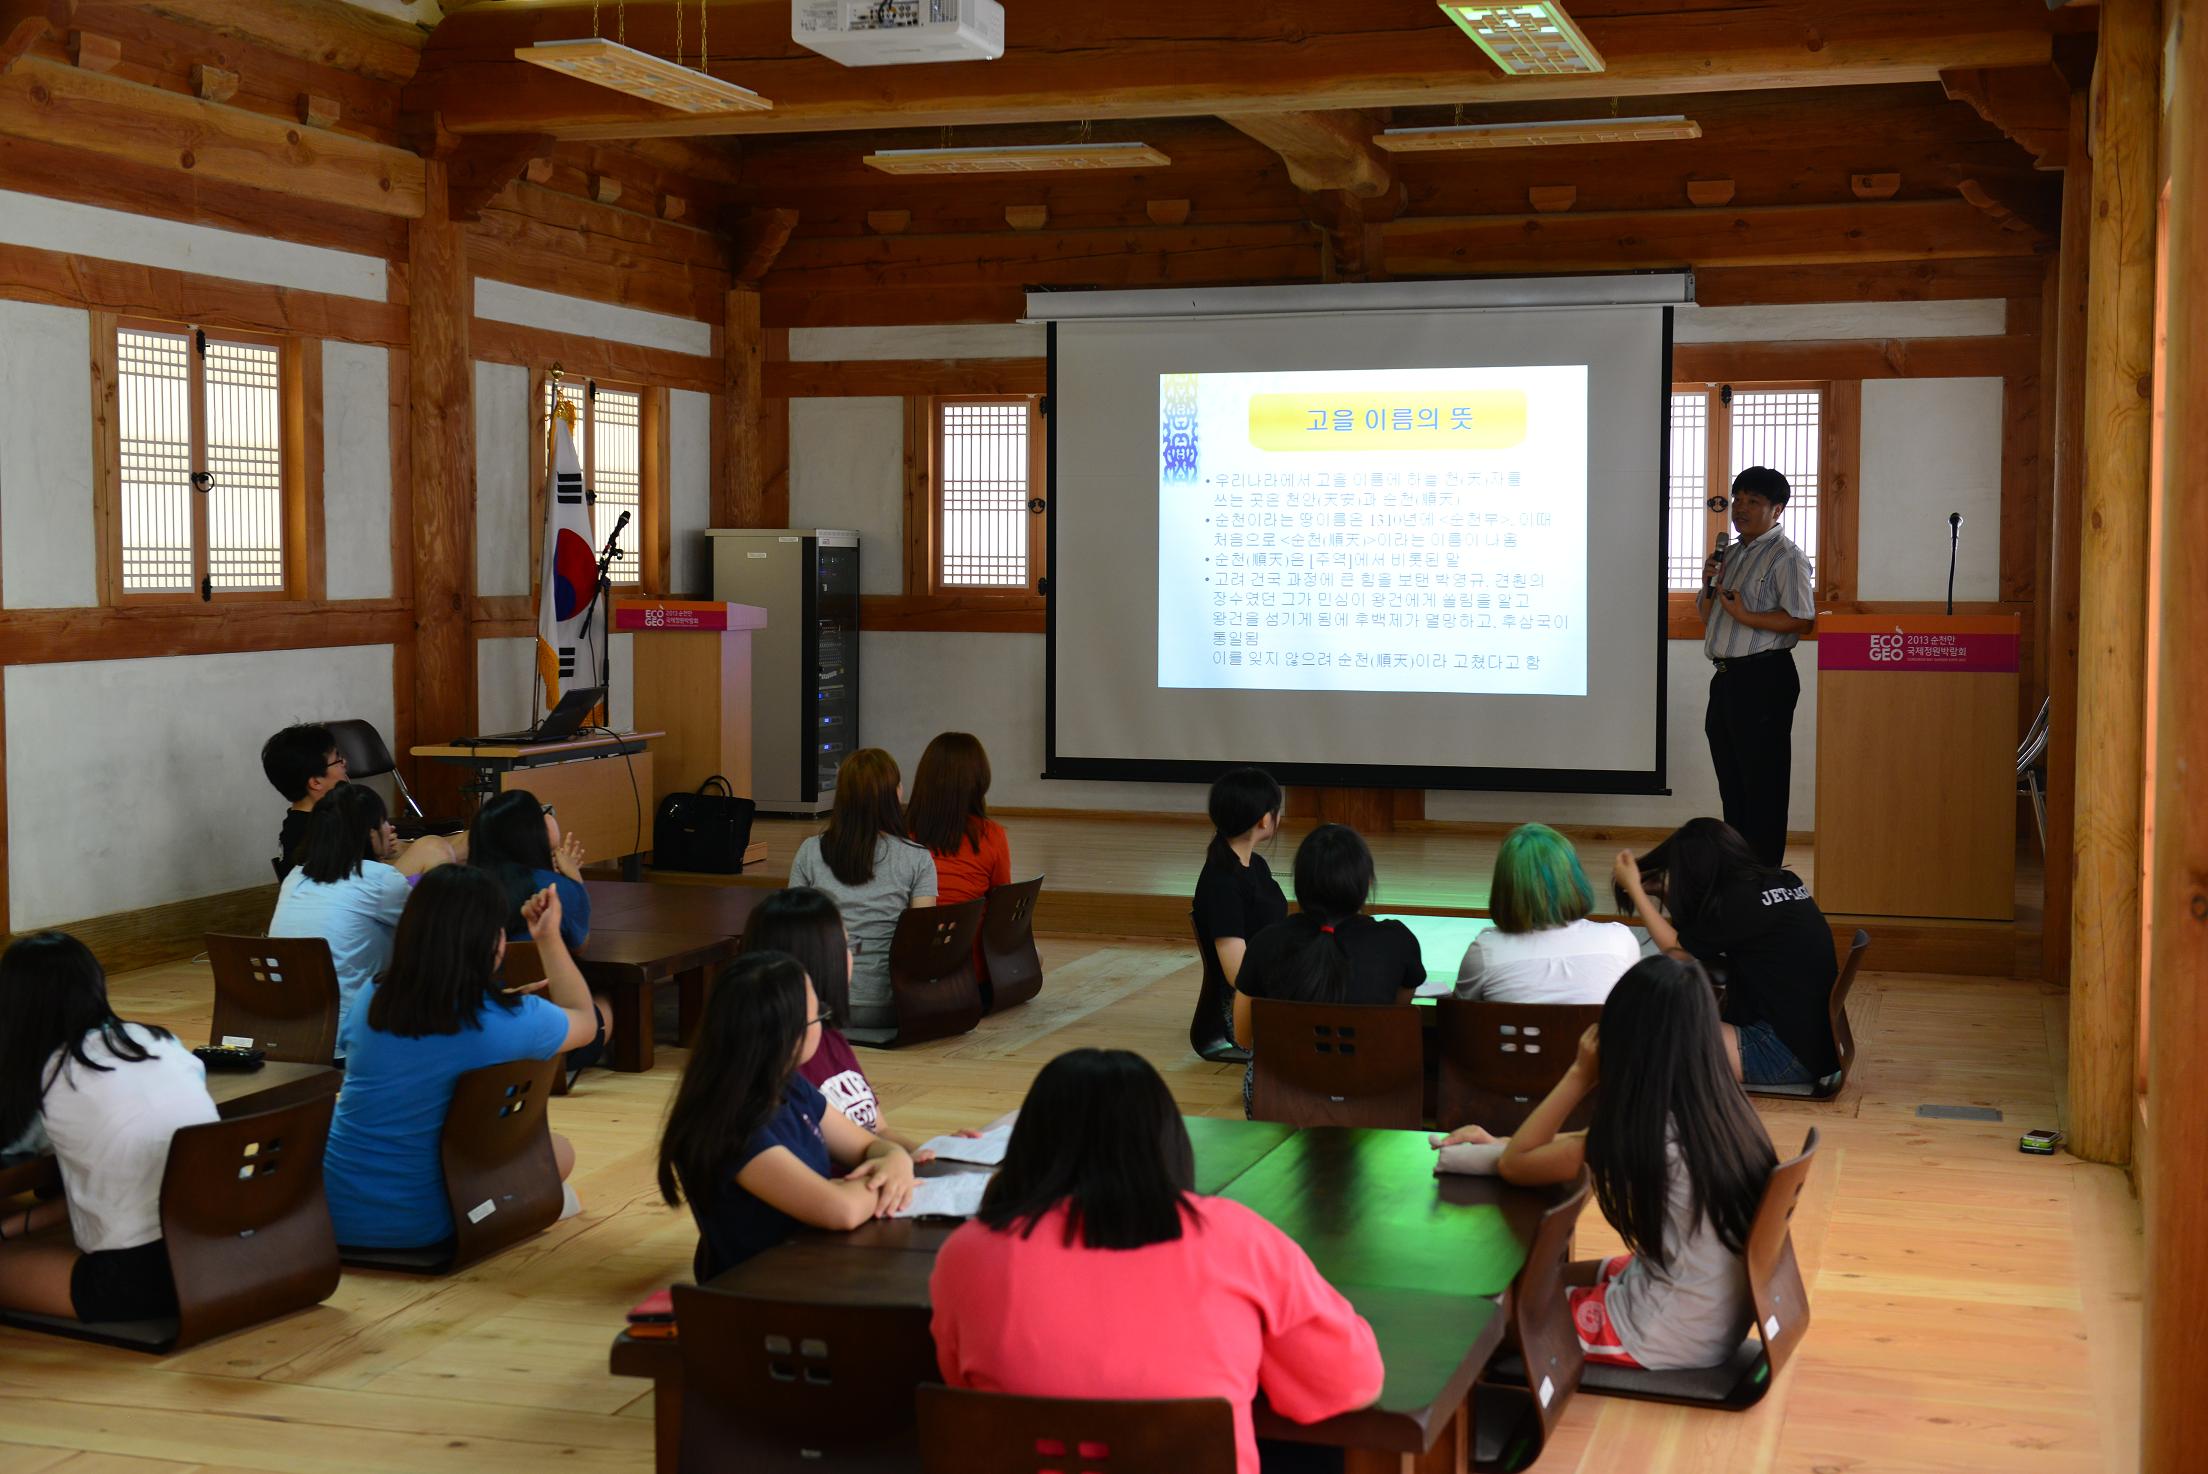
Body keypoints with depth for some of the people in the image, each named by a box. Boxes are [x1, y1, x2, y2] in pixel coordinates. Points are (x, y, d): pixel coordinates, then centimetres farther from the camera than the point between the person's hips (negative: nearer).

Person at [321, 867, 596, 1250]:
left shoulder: (373, 1000, -4)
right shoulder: (510, 1021, -15)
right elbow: (585, 1022, 9)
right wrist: (549, 939, 15)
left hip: (330, 1215, 3)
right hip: (417, 1227, -3)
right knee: (559, 1149, 17)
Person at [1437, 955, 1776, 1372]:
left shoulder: (1645, 1138, -26)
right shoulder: (1719, 1110, -4)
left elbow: (1514, 1165, -13)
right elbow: (1601, 1145, 12)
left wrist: (1581, 1074, -10)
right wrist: (1497, 1142, 13)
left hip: (1672, 1341, -8)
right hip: (1724, 1320, 8)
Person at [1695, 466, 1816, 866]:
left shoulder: (1785, 556, -9)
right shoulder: (1733, 553, 18)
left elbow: (1802, 620, -19)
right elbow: (1706, 615, 24)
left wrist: (1745, 616, -21)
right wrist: (1708, 586, 4)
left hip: (1763, 680, -9)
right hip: (1727, 678, 9)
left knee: (1762, 786, -6)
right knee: (1731, 781, 15)